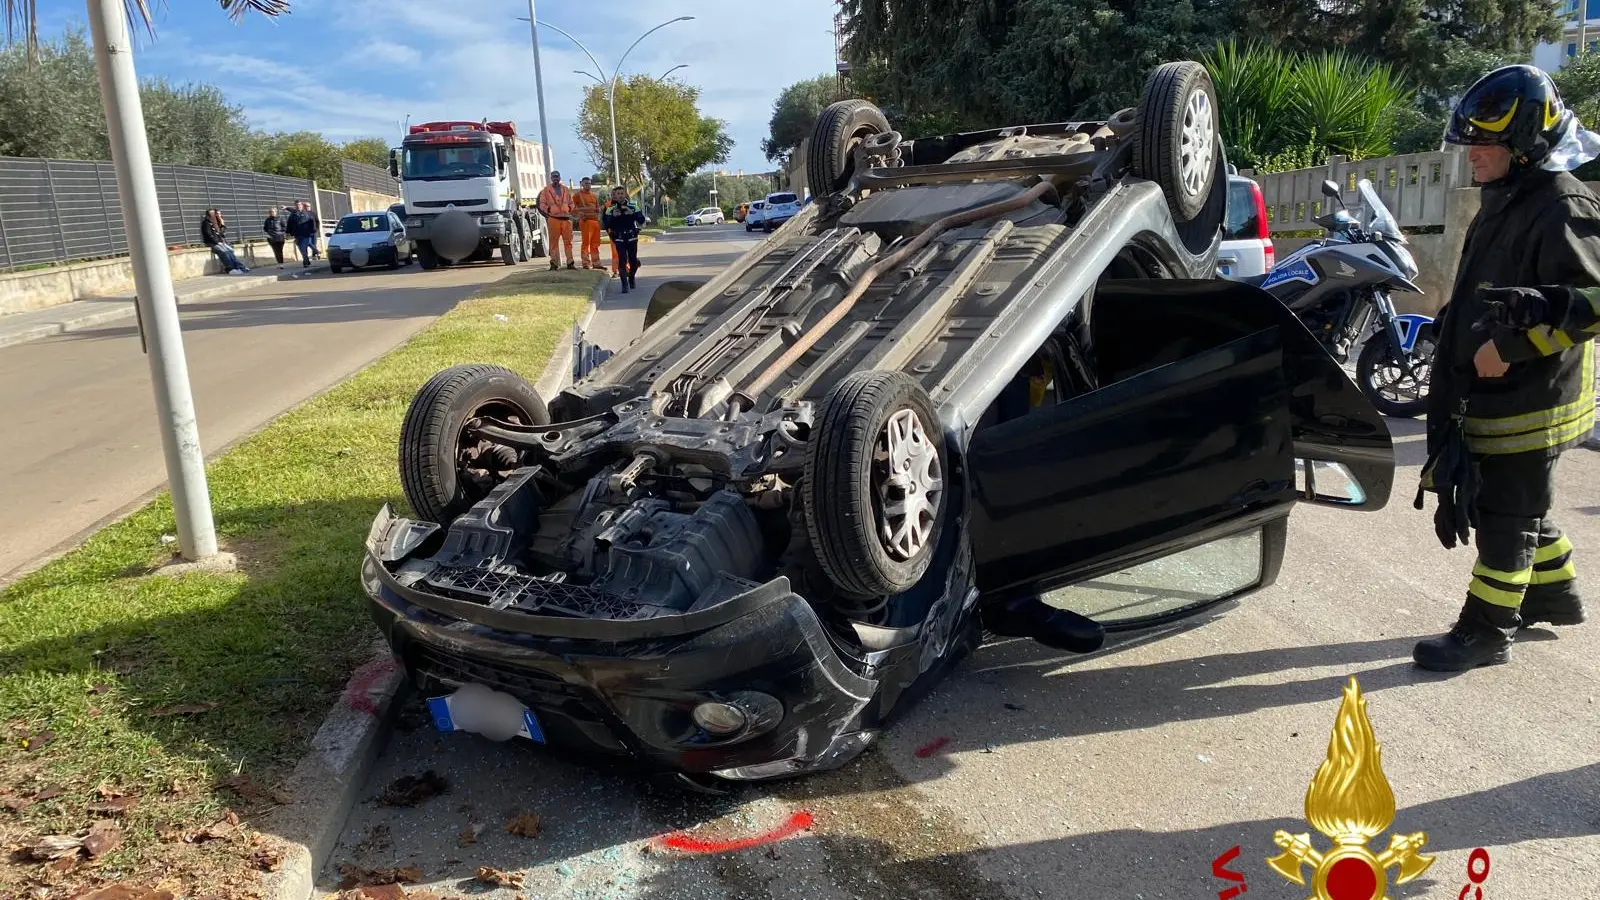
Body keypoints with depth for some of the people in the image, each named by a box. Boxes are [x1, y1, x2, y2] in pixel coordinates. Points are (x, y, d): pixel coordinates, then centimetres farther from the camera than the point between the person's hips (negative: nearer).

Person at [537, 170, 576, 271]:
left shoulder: (566, 189, 18)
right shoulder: (546, 190, 8)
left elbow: (571, 203, 22)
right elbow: (542, 204, 7)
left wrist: (569, 209, 3)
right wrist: (549, 209, -8)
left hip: (566, 218, 3)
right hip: (553, 218, -3)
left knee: (568, 241, 2)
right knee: (554, 241, -3)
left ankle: (570, 262, 6)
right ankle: (554, 263, 1)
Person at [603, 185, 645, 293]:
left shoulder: (632, 206, 3)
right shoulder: (610, 209, 2)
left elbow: (642, 220, -3)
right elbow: (607, 224, -2)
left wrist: (633, 213, -18)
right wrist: (613, 216, -19)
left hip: (632, 238, 1)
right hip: (619, 239, -1)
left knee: (633, 260, 3)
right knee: (622, 261, -11)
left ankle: (632, 278, 31)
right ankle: (624, 284, -8)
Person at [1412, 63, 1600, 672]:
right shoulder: (1505, 203, 13)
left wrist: (1510, 347, -27)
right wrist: (1456, 336, 21)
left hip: (1531, 398, -9)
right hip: (1494, 394, 9)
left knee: (1507, 514, -2)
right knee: (1519, 503, 21)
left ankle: (1486, 631, 7)